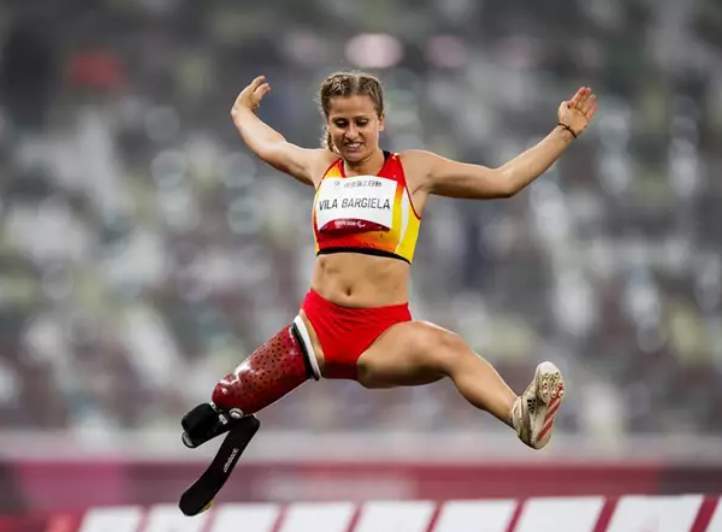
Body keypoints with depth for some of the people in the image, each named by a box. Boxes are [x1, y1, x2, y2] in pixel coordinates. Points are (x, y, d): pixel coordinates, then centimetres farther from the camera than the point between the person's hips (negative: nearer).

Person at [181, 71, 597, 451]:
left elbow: (504, 181, 10)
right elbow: (268, 144, 37)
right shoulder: (321, 167, 14)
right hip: (318, 325, 4)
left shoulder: (415, 170, 5)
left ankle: (521, 415, -67)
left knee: (449, 349, -38)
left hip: (385, 332, -4)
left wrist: (565, 132, 7)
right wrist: (242, 112, 55)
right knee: (225, 404, 3)